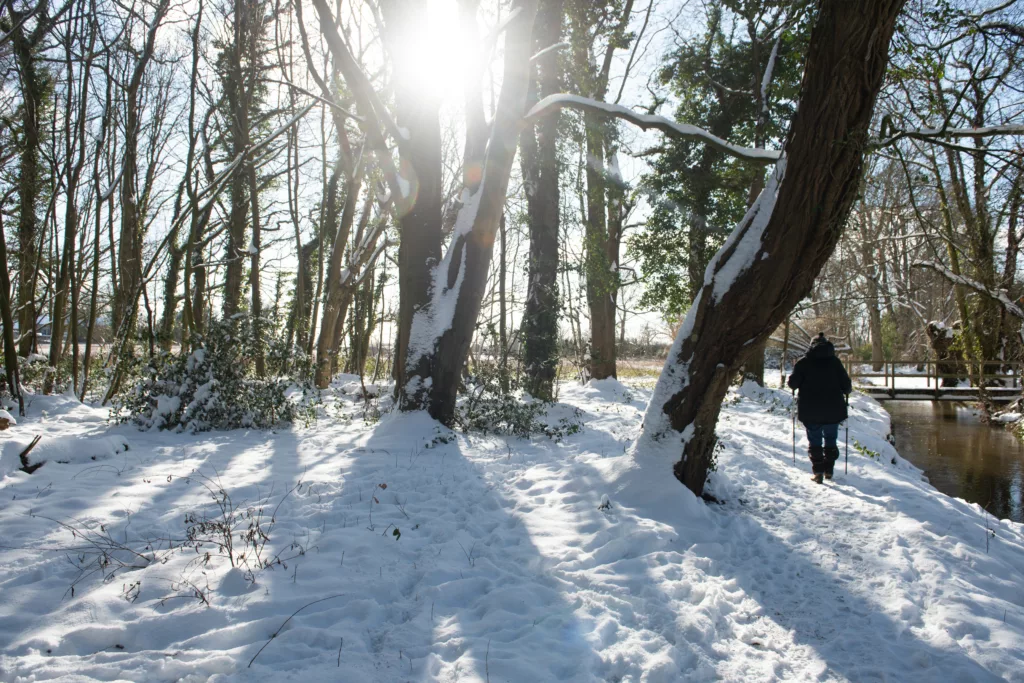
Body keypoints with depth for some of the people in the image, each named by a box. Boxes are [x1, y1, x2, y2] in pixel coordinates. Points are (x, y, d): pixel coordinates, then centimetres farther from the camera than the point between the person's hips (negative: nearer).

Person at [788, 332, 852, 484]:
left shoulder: (803, 362, -4)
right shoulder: (835, 361, 0)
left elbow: (793, 383, -6)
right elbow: (846, 385, -1)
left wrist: (792, 382, 17)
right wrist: (847, 391, 21)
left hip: (810, 410, -1)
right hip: (833, 410, 1)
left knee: (815, 440, 7)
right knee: (830, 439, 16)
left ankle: (818, 471, 1)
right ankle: (829, 470, 16)